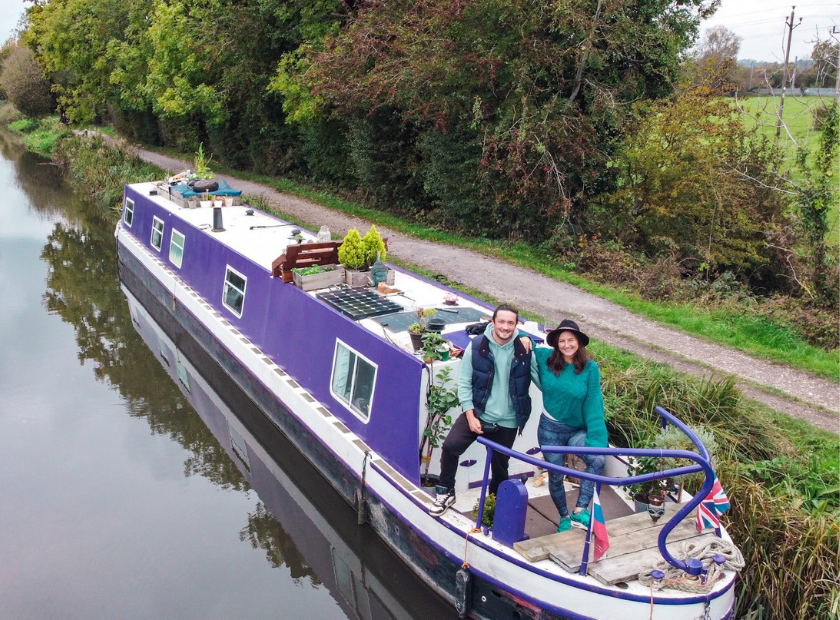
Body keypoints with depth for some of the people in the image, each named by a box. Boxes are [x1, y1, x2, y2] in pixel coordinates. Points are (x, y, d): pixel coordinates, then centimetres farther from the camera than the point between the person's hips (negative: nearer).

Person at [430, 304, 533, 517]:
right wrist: (470, 415, -11)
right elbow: (464, 382, -6)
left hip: (506, 422, 1)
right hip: (477, 413, 0)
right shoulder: (476, 346, -9)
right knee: (450, 446, -16)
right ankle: (445, 493, 6)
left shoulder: (523, 349, -8)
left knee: (500, 467, 13)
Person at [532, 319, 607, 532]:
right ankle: (564, 517, 35)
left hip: (578, 430, -1)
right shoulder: (545, 358, -8)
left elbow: (593, 404, -12)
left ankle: (579, 511, -13)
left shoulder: (590, 368, -10)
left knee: (597, 460, -27)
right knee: (556, 476, 9)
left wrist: (596, 438, -19)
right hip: (550, 428, 1)